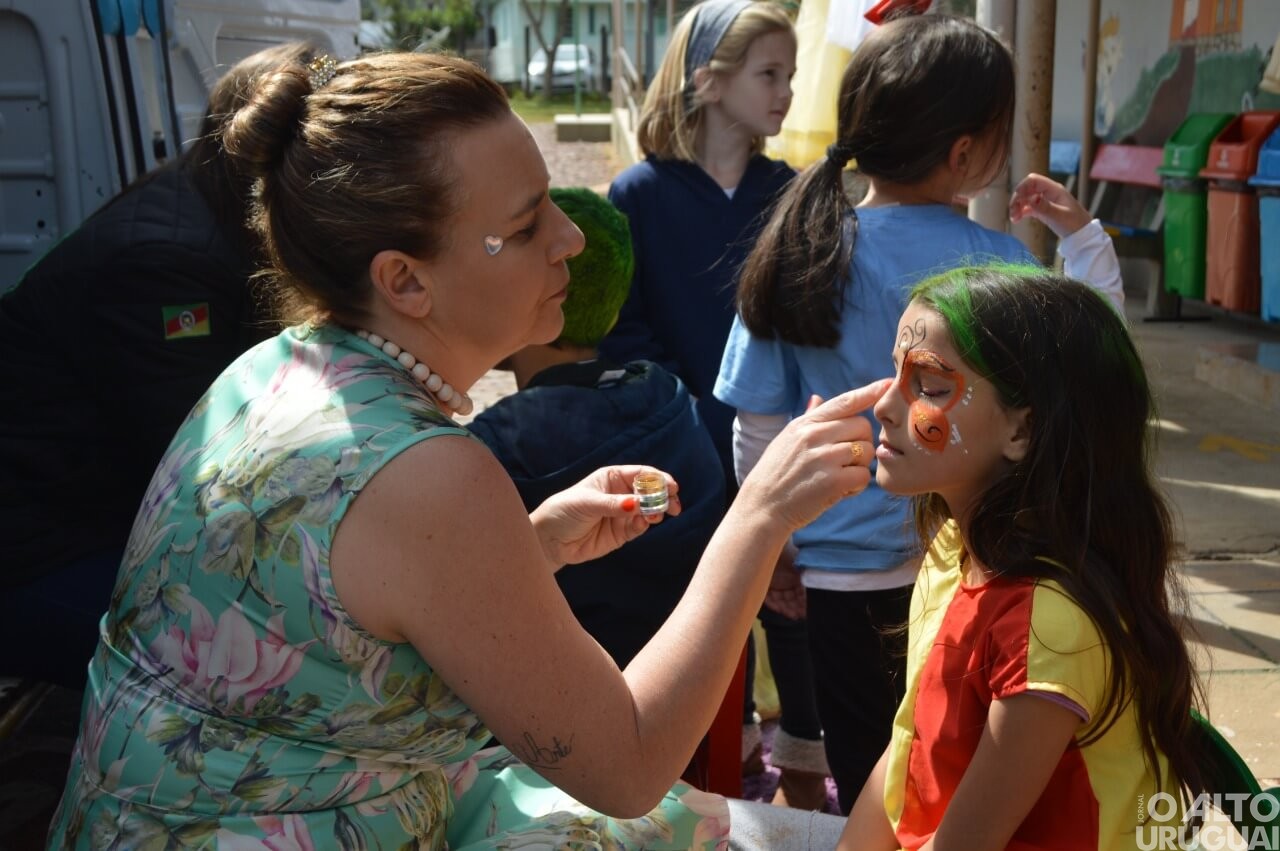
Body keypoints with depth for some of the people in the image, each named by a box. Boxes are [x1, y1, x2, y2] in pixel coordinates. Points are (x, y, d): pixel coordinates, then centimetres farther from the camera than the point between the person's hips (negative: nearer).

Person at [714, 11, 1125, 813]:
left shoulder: (798, 249, -7)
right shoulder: (991, 261, -15)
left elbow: (759, 429, -2)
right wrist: (1086, 240, 1)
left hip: (843, 573, 2)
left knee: (869, 785, 18)